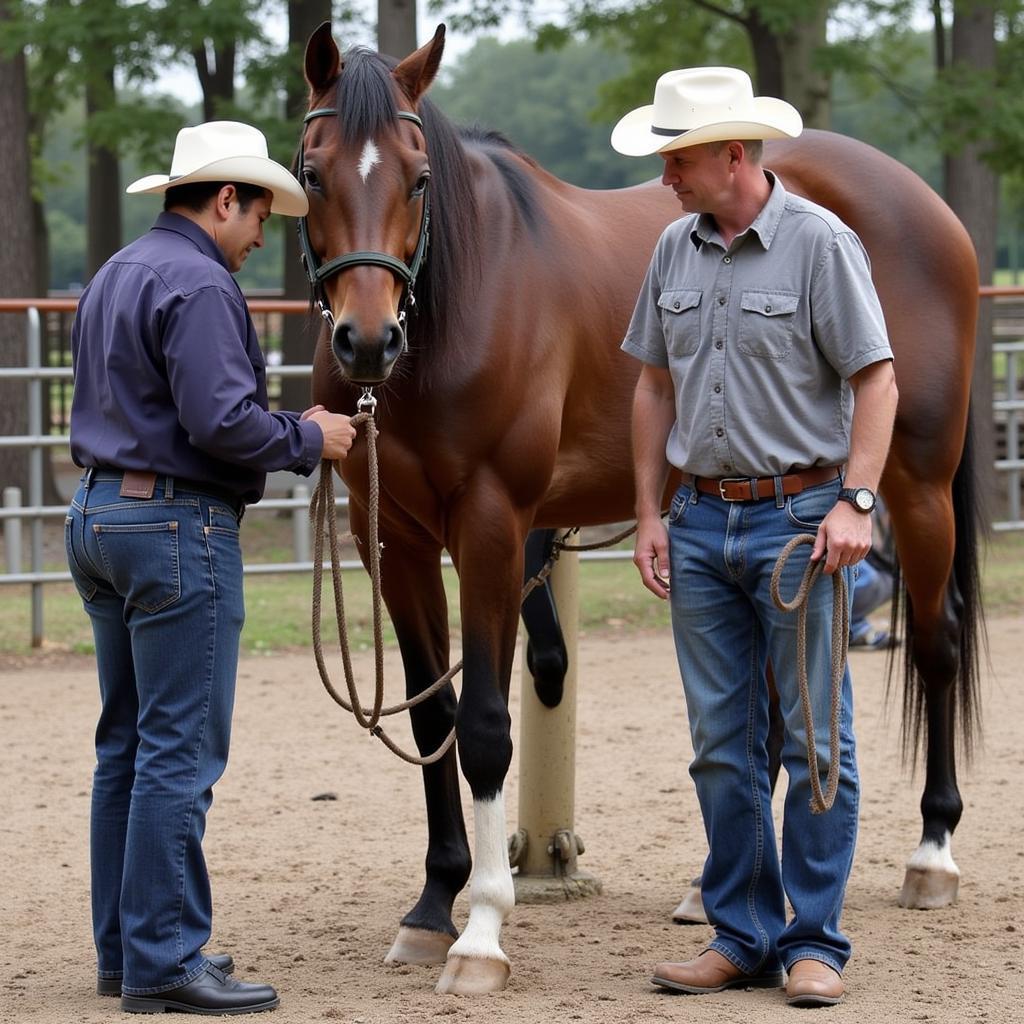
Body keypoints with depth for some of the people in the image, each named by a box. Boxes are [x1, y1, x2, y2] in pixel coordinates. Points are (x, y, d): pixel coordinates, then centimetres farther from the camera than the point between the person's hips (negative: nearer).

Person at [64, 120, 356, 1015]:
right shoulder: (198, 286, -15)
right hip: (179, 525, -10)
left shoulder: (115, 275, 17)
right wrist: (308, 439, -8)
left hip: (99, 513, 10)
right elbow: (221, 420, -24)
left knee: (126, 746, 13)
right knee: (180, 752, -7)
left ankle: (125, 946, 18)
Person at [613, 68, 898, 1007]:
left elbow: (876, 381, -11)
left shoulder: (820, 243, -10)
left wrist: (855, 503, -20)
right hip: (703, 523, 6)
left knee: (815, 739, 1)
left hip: (797, 516, -5)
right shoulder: (676, 249, 6)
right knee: (722, 746, 9)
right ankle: (743, 937, 18)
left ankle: (816, 942, 8)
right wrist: (650, 514, 8)